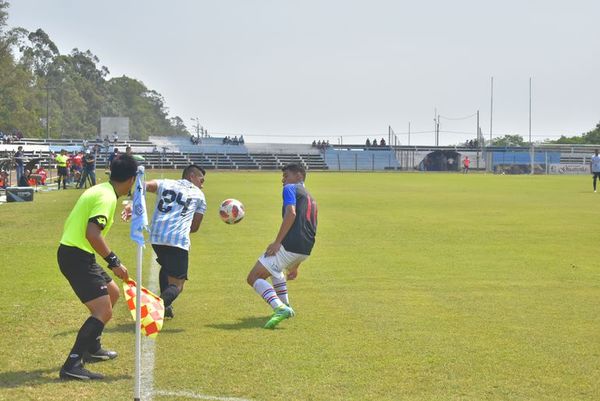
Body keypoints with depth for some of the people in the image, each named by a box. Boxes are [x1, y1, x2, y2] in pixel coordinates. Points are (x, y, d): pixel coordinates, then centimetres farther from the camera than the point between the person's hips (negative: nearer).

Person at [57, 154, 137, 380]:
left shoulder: (99, 190, 13)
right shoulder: (107, 198, -17)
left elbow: (72, 224, 21)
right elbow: (92, 233, -29)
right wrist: (114, 262, -26)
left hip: (71, 252, 10)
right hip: (77, 257, -10)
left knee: (112, 293, 25)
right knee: (104, 311, -14)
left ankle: (92, 348, 37)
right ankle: (72, 365, -18)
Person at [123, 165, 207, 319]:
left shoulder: (165, 183, 22)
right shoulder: (199, 195, 18)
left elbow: (144, 186, 1)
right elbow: (195, 227, 17)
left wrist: (131, 205, -9)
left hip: (156, 236, 4)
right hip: (179, 239, -4)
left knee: (166, 266, 33)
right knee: (177, 285, 0)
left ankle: (166, 306, 27)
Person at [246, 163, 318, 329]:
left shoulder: (290, 188, 3)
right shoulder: (310, 198, 29)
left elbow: (291, 213, -17)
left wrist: (277, 242, -20)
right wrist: (295, 266, 37)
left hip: (290, 246, -9)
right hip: (305, 250, 9)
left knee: (253, 277, -5)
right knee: (275, 267, 38)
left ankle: (280, 308, -27)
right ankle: (285, 307, 30)